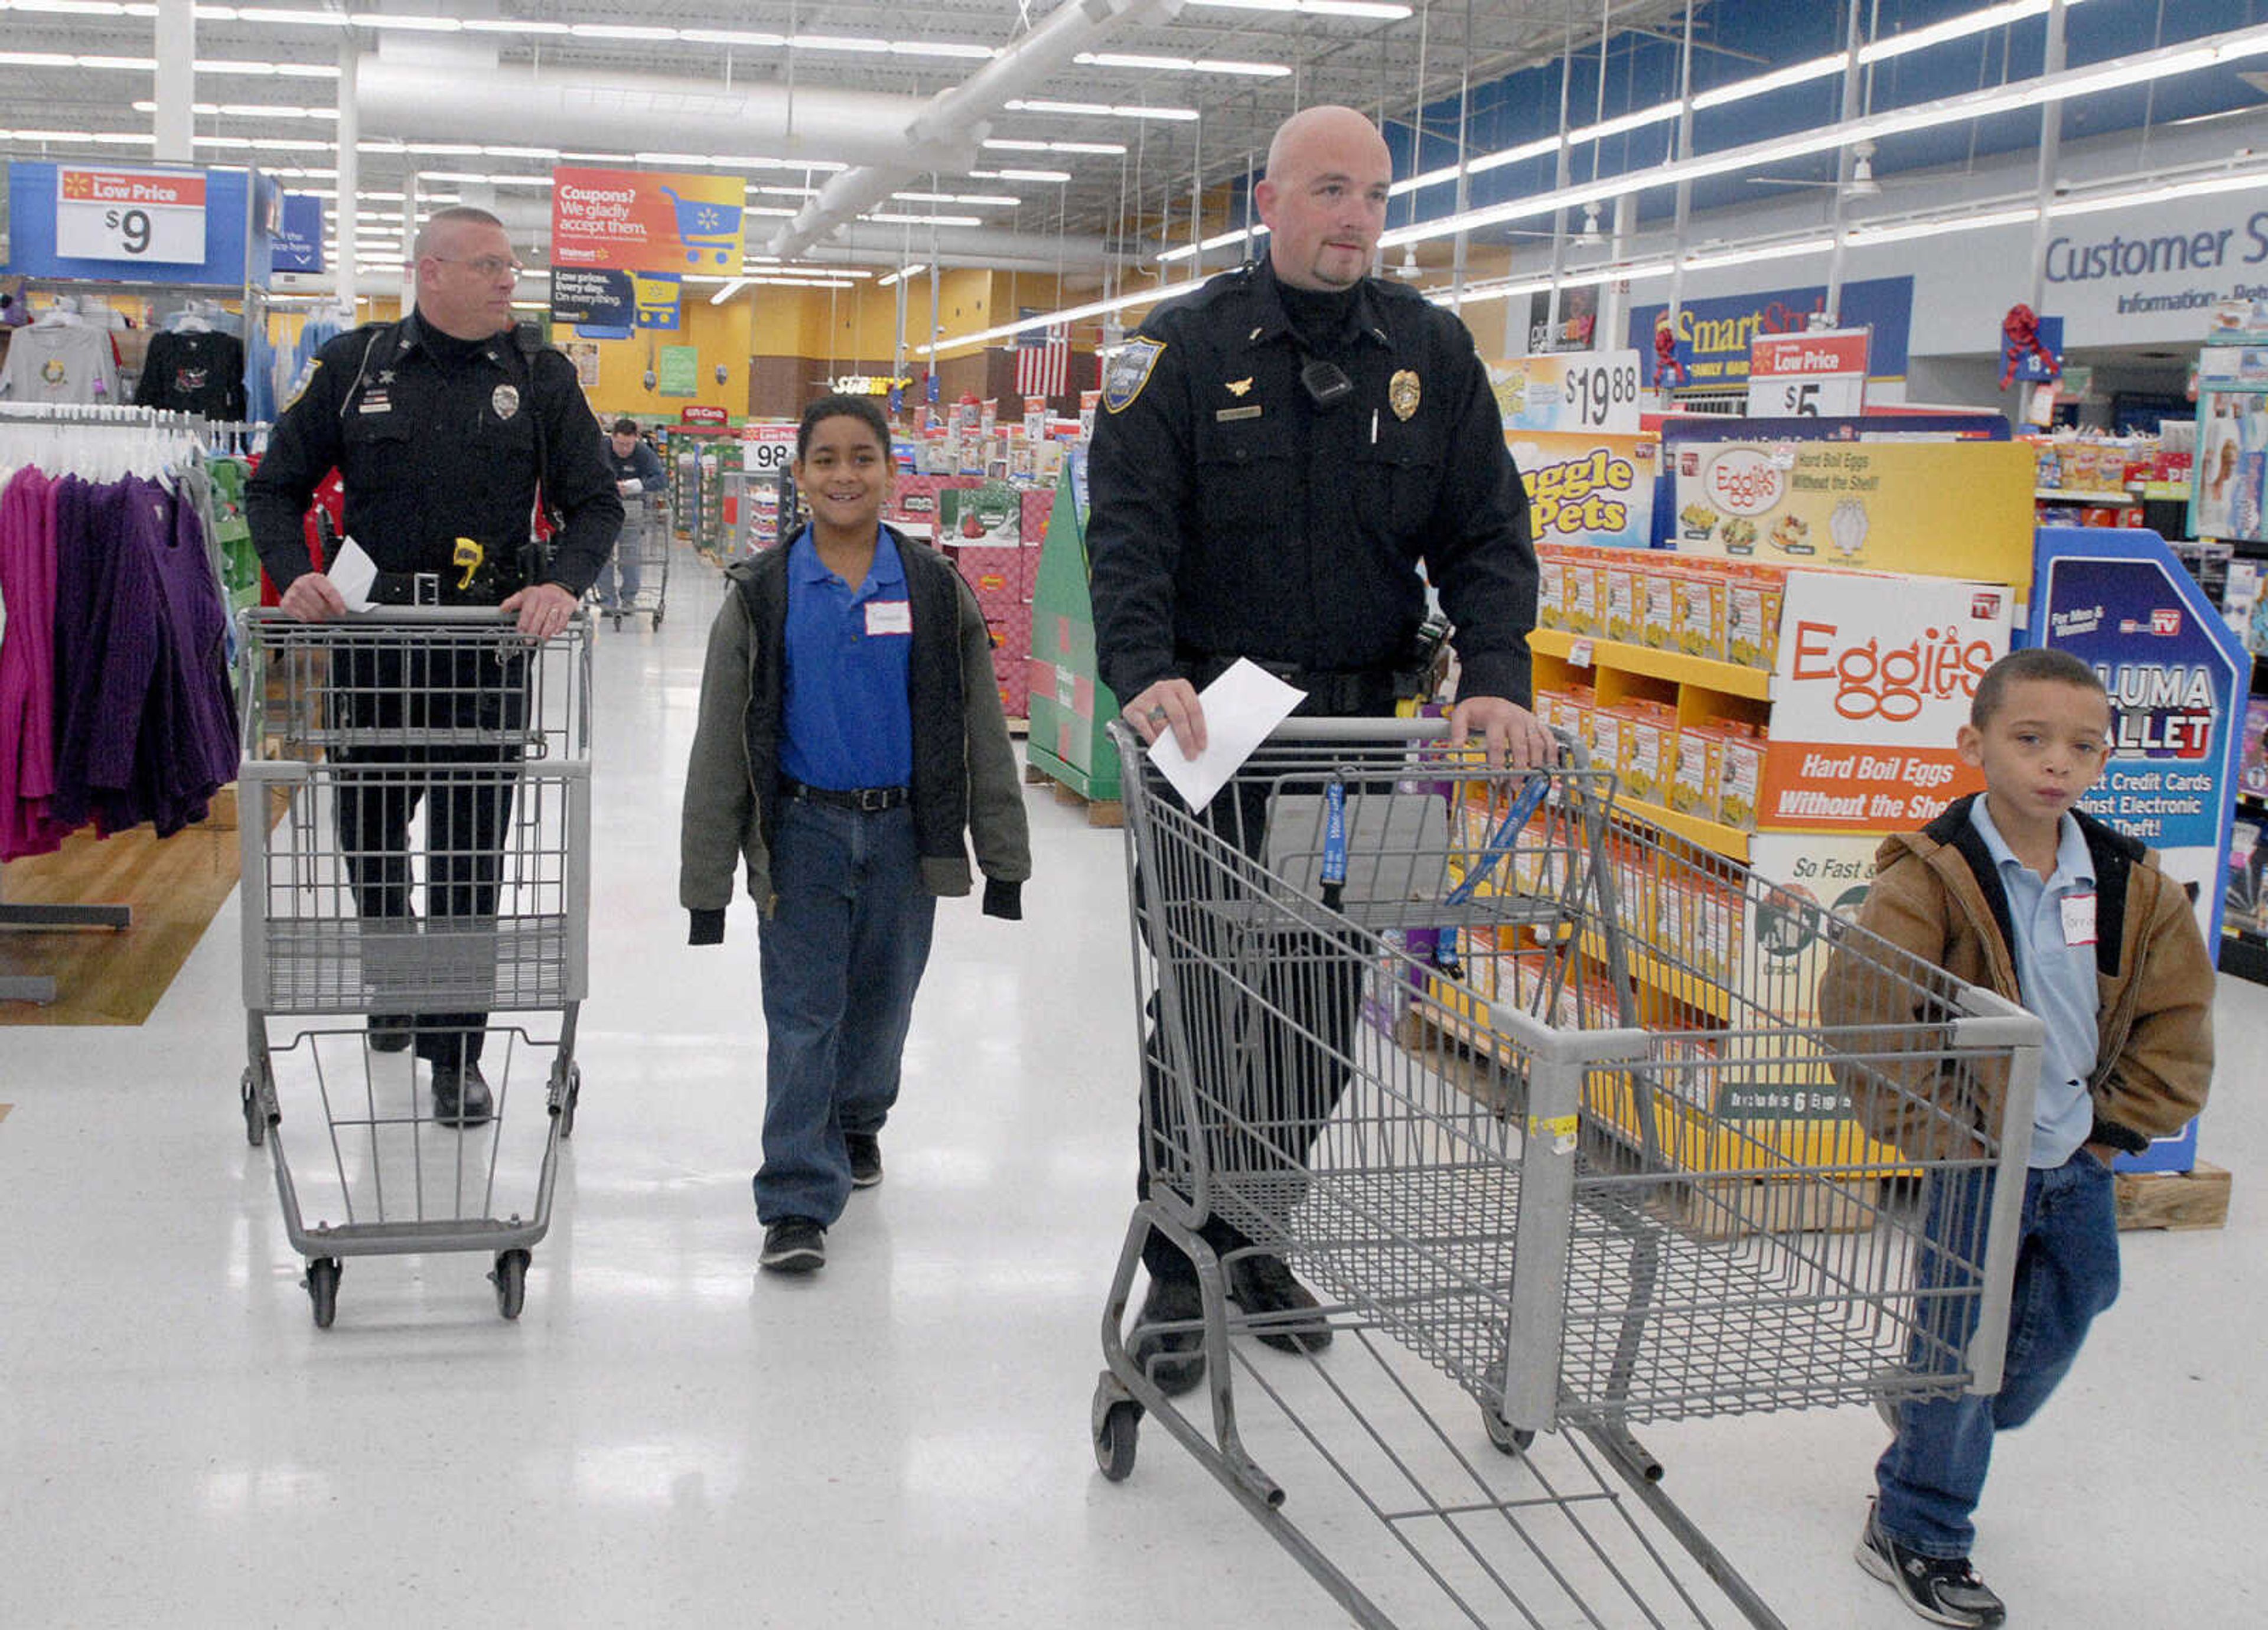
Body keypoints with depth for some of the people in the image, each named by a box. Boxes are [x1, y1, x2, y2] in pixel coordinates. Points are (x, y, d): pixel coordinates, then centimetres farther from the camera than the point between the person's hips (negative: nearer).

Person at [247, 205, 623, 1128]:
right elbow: (276, 487, 9)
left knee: (471, 849, 0)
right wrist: (296, 574, -10)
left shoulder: (540, 376, 4)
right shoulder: (355, 366, 5)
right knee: (368, 830, 13)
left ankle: (454, 1048, 9)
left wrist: (563, 582, -16)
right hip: (372, 637, 1)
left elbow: (596, 502, 3)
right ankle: (394, 987, 39)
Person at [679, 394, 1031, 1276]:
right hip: (801, 831, -1)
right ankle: (798, 1201, 5)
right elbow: (721, 744, -1)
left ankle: (855, 1119, 44)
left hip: (903, 830, 2)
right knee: (802, 1015, -1)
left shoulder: (935, 589, 0)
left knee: (882, 999, 16)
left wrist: (1002, 857, 2)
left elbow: (981, 730, 4)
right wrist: (707, 883, -2)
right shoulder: (763, 593, -2)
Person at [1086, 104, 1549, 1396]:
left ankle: (1255, 1236, 28)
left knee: (1326, 1004, 9)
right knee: (1204, 1001, 0)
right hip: (1211, 725, -3)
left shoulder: (1433, 353, 8)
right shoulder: (1191, 346, -1)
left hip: (1359, 729, 3)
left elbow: (1487, 534, 5)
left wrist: (1496, 677, -11)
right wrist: (1148, 669, -27)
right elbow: (1130, 524, -10)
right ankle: (1178, 1274, 14)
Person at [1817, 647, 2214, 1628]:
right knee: (1959, 1343, 1)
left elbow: (2178, 1011, 8)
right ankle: (1916, 1533, 20)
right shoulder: (1932, 876, -18)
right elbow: (1860, 1008, -21)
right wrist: (1925, 1132, -17)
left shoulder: (2131, 884, -2)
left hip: (2079, 1160, 6)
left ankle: (1930, 1446, 45)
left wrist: (2125, 1125, 1)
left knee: (2059, 1325, 18)